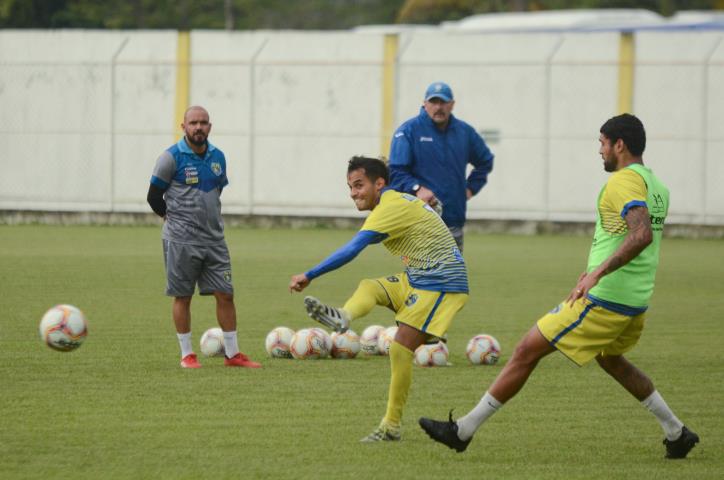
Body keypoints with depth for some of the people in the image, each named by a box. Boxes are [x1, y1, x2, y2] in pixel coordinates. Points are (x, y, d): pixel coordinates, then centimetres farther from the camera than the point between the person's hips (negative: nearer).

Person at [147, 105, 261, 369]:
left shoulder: (218, 157, 8)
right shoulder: (171, 158, -8)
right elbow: (154, 197, -2)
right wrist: (174, 218, 5)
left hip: (214, 239, 5)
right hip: (181, 241, -5)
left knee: (225, 294, 2)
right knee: (182, 296, 2)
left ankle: (232, 354, 9)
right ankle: (187, 355, 11)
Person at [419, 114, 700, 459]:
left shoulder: (625, 181, -16)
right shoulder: (656, 185, 12)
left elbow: (642, 234, -32)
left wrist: (598, 273, -35)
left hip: (604, 300, -9)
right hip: (636, 301, 9)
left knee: (527, 351, -4)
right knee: (610, 359, 34)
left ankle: (463, 431, -1)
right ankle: (676, 434, 32)